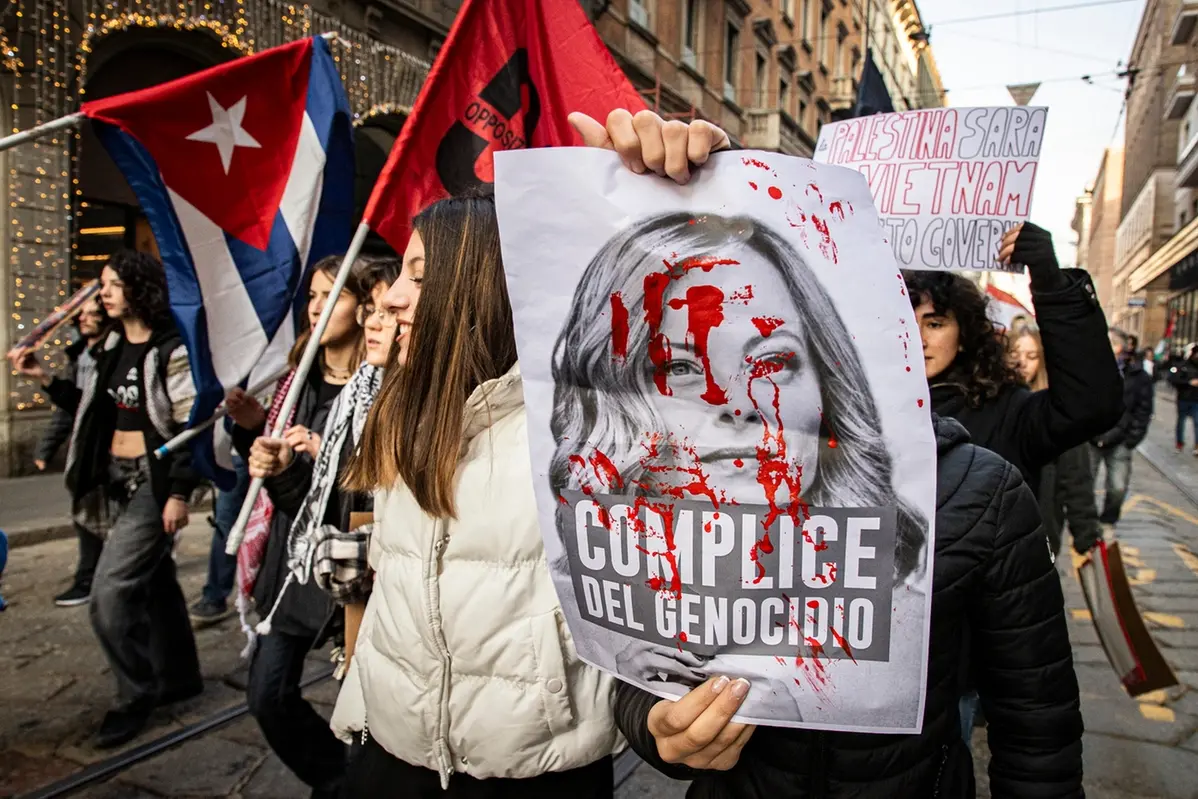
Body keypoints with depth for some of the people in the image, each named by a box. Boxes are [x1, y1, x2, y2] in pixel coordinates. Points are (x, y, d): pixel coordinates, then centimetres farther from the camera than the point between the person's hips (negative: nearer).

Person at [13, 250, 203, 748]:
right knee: (155, 581, 17)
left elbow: (190, 426, -17)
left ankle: (136, 696, 9)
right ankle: (179, 677, 31)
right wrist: (45, 380, 8)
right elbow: (95, 409, 17)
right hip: (120, 480, 8)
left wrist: (180, 493, -21)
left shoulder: (171, 350, -15)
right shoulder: (111, 347, 10)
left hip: (155, 482, -8)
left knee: (110, 594, -8)